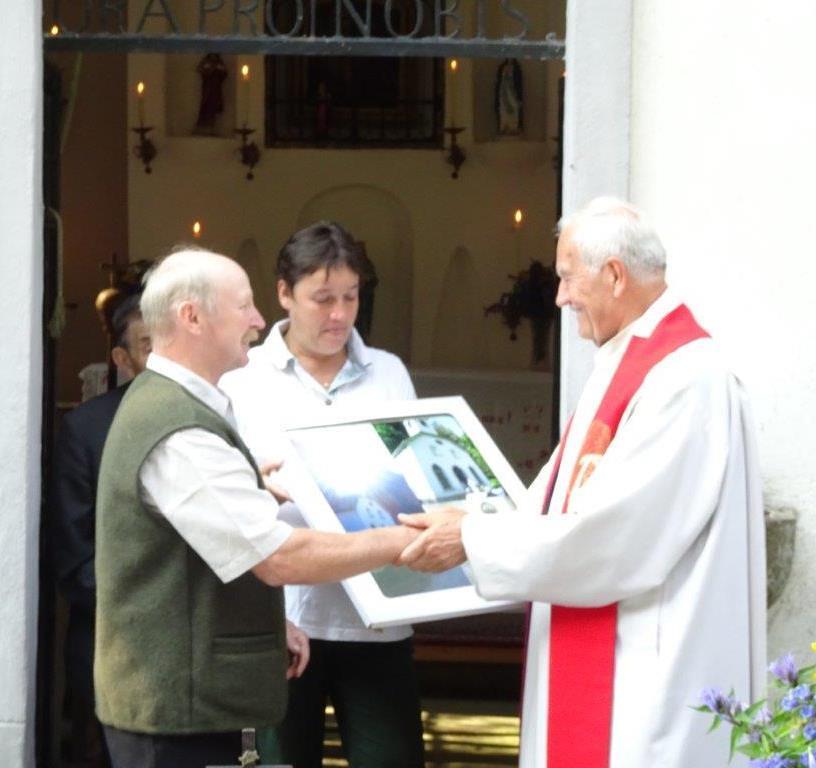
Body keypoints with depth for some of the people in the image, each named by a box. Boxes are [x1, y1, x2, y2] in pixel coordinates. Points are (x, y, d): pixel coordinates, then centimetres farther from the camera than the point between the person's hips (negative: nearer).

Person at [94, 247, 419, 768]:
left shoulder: (159, 403, 14)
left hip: (178, 694, 10)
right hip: (179, 706, -10)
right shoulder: (180, 435, -21)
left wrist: (268, 624, 13)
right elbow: (280, 557, -24)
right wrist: (401, 542, -16)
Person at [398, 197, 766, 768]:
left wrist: (475, 539, -14)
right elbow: (564, 499, 17)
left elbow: (612, 530, -23)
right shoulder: (628, 364, 14)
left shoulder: (683, 378, -18)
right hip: (594, 658, 10)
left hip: (643, 675, -10)